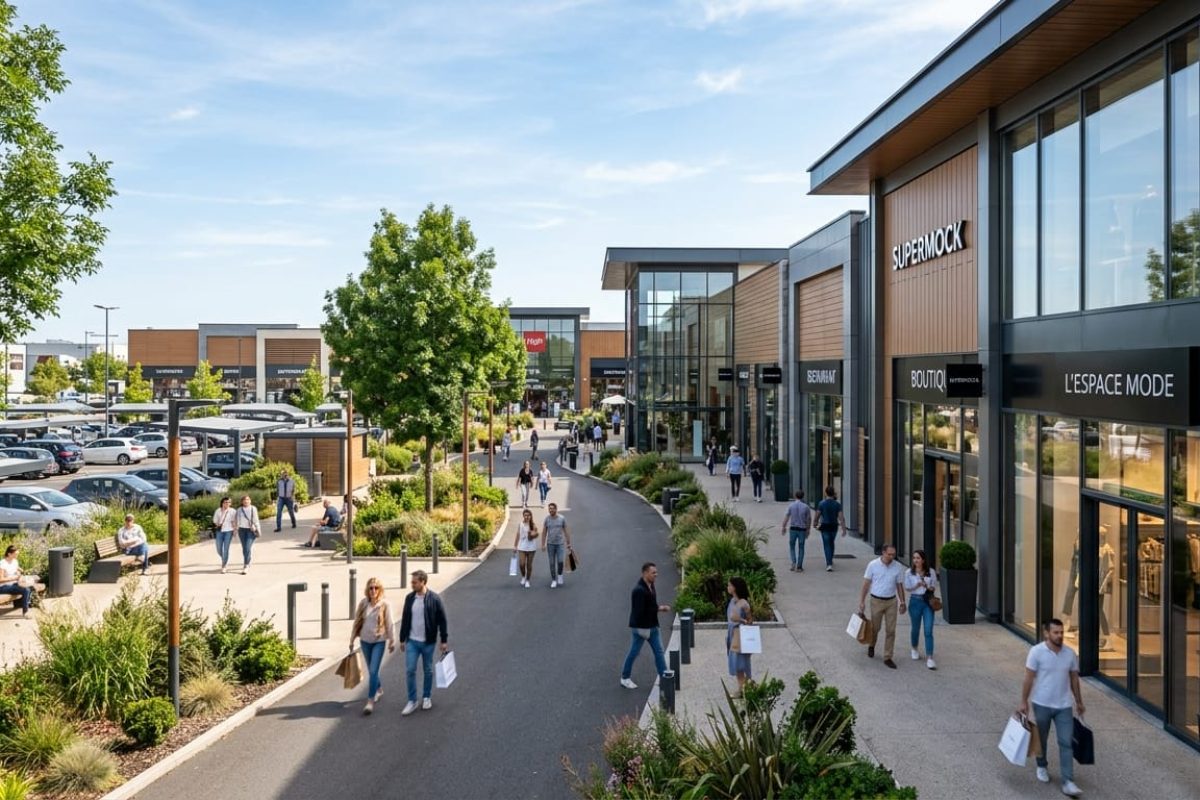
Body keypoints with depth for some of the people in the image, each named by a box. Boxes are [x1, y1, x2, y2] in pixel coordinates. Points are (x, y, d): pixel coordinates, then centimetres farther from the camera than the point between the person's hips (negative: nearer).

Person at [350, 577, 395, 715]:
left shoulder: (384, 605, -10)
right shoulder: (363, 603, -2)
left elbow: (389, 624, -4)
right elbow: (357, 622, 6)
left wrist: (392, 642, -1)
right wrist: (352, 640, 10)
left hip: (379, 641, -4)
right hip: (365, 640, 4)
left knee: (373, 671, -10)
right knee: (371, 670, 17)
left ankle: (370, 701, -4)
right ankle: (378, 689, 41)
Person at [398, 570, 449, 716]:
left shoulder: (434, 599, -11)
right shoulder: (409, 598, 0)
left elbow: (442, 620, -6)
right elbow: (405, 619, 9)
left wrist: (444, 640, -6)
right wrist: (402, 639, 11)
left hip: (428, 642, -3)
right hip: (412, 641, 3)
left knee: (428, 671, 10)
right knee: (409, 670, -2)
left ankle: (427, 697, 28)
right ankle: (412, 701, 9)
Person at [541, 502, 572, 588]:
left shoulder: (562, 518, -6)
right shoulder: (546, 519, -2)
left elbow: (566, 531, -1)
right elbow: (544, 533, 2)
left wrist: (569, 543, -1)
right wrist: (543, 545, -3)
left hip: (560, 543, -1)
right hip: (550, 544, 1)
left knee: (560, 561, -11)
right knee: (552, 563, 3)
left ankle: (560, 575, 16)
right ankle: (554, 581, 14)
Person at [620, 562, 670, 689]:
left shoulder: (650, 585, 5)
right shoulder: (639, 590, -24)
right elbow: (639, 611, -27)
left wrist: (659, 608, -4)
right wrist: (659, 608, -20)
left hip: (652, 626, 8)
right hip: (640, 627, -8)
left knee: (659, 651, 7)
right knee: (634, 652, 7)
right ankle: (625, 678, 23)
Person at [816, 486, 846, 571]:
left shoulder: (821, 503, -9)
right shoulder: (837, 504, -5)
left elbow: (817, 515, -2)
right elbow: (841, 517, -10)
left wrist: (816, 523, 18)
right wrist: (844, 529, -8)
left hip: (825, 526, -3)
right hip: (834, 526, 3)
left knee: (827, 545, -1)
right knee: (831, 544, 23)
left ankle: (829, 564, -14)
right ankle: (830, 561, 38)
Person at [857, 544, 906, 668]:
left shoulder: (898, 567, -4)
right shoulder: (873, 565, -10)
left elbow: (900, 586, 6)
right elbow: (866, 584, -4)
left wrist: (902, 602, 4)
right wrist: (862, 601, -6)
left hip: (891, 602, 1)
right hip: (876, 601, -1)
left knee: (891, 630, 0)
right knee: (875, 628, 11)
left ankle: (887, 658, 10)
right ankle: (871, 646, 41)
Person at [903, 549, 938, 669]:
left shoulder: (931, 572, -5)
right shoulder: (909, 572, -5)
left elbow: (934, 587, 5)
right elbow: (907, 588, 2)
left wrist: (928, 587, -17)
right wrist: (917, 586, -17)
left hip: (928, 602, -1)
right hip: (915, 601, 1)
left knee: (928, 631, -8)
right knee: (916, 628, 14)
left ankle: (929, 658, -5)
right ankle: (914, 649, 41)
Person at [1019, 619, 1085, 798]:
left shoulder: (1070, 653, -2)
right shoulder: (1037, 652, -13)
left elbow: (1074, 679, 10)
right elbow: (1029, 678, -10)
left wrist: (1079, 702, 16)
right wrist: (1024, 702, -10)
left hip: (1064, 706, 2)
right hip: (1042, 704, -2)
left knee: (1066, 743, -3)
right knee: (1041, 739, 14)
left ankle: (1068, 783, -1)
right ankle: (1042, 767, 38)